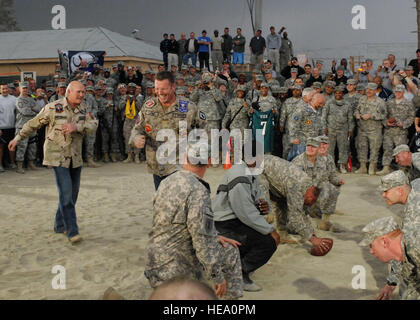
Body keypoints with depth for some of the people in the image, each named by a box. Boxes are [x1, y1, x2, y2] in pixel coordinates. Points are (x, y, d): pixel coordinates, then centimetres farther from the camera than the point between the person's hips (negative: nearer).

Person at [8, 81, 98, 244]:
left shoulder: (83, 109, 5)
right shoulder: (53, 108, -9)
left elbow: (94, 125, -6)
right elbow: (33, 124, 1)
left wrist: (77, 127, -23)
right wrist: (17, 138, 8)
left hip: (75, 157, 6)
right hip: (57, 156, -6)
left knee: (73, 193, 10)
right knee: (66, 193, -13)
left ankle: (60, 225, 27)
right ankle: (72, 232, -9)